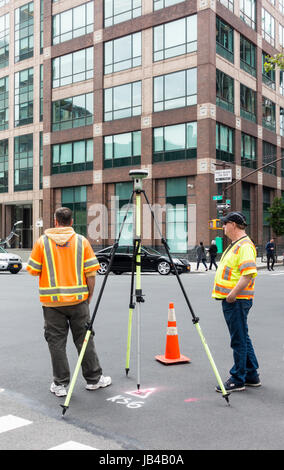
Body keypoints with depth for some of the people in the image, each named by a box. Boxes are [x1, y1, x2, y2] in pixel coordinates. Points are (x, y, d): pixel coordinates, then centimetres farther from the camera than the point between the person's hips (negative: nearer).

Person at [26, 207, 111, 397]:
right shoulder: (82, 241, 0)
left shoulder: (42, 242, -1)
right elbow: (91, 273, -2)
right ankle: (94, 379, 20)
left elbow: (33, 270, 1)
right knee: (84, 339, 10)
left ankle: (60, 384, 13)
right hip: (78, 299, 1)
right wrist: (89, 296, 9)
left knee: (57, 342, 7)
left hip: (52, 301, 0)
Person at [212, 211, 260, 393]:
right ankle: (252, 376, 27)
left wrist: (232, 295, -26)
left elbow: (249, 274, -27)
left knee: (239, 340, -2)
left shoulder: (245, 246, -16)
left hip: (237, 301, -10)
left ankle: (238, 380, 8)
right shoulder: (235, 245, 18)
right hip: (231, 299, 11)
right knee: (242, 338, 16)